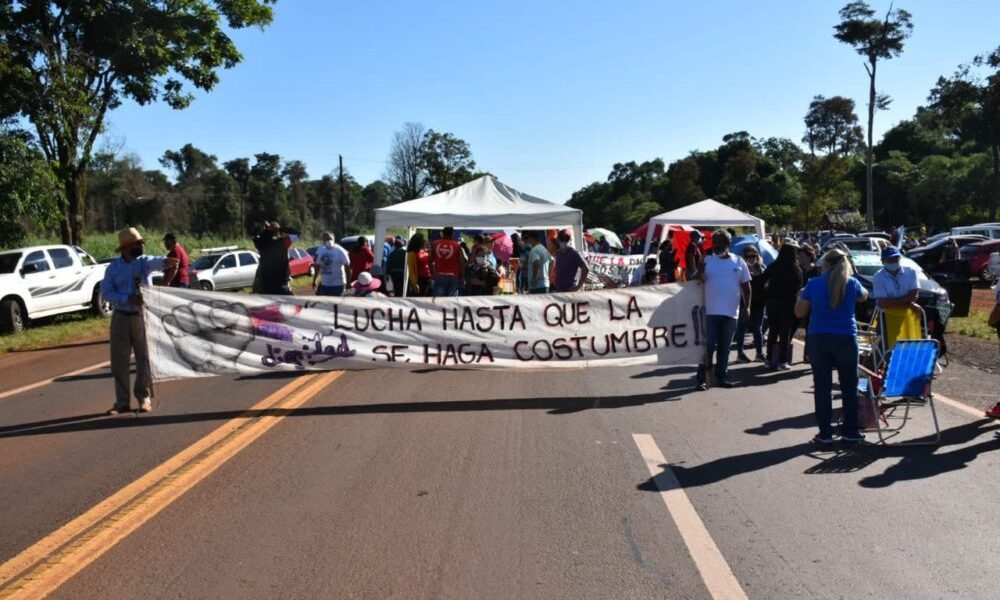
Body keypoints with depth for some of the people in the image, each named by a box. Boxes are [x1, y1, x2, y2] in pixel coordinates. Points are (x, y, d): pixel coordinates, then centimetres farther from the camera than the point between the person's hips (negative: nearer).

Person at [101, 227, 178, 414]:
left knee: (143, 358, 4)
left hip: (141, 316, -1)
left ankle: (144, 397, 17)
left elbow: (156, 262, -20)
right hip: (121, 317, 1)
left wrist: (166, 262, -41)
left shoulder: (144, 261, -1)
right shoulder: (113, 267, 1)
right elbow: (106, 292, -7)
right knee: (119, 361, 5)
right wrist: (128, 298, -20)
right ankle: (122, 401, 15)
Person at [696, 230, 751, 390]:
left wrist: (747, 306, 3)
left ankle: (721, 376, 20)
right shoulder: (707, 261, 1)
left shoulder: (738, 262, 7)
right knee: (708, 346, -2)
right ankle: (702, 378, 2)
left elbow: (746, 286, 10)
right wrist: (699, 272, -25)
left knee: (725, 347, 10)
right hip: (710, 311, -2)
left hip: (731, 312, 2)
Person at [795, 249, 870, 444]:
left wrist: (801, 296, 19)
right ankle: (850, 431, 14)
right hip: (845, 338, 0)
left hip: (818, 338, 0)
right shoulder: (852, 284, -2)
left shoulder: (813, 284, -4)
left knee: (822, 387, 6)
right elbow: (864, 297, 21)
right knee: (849, 386, 11)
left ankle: (825, 432, 7)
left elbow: (799, 312, 2)